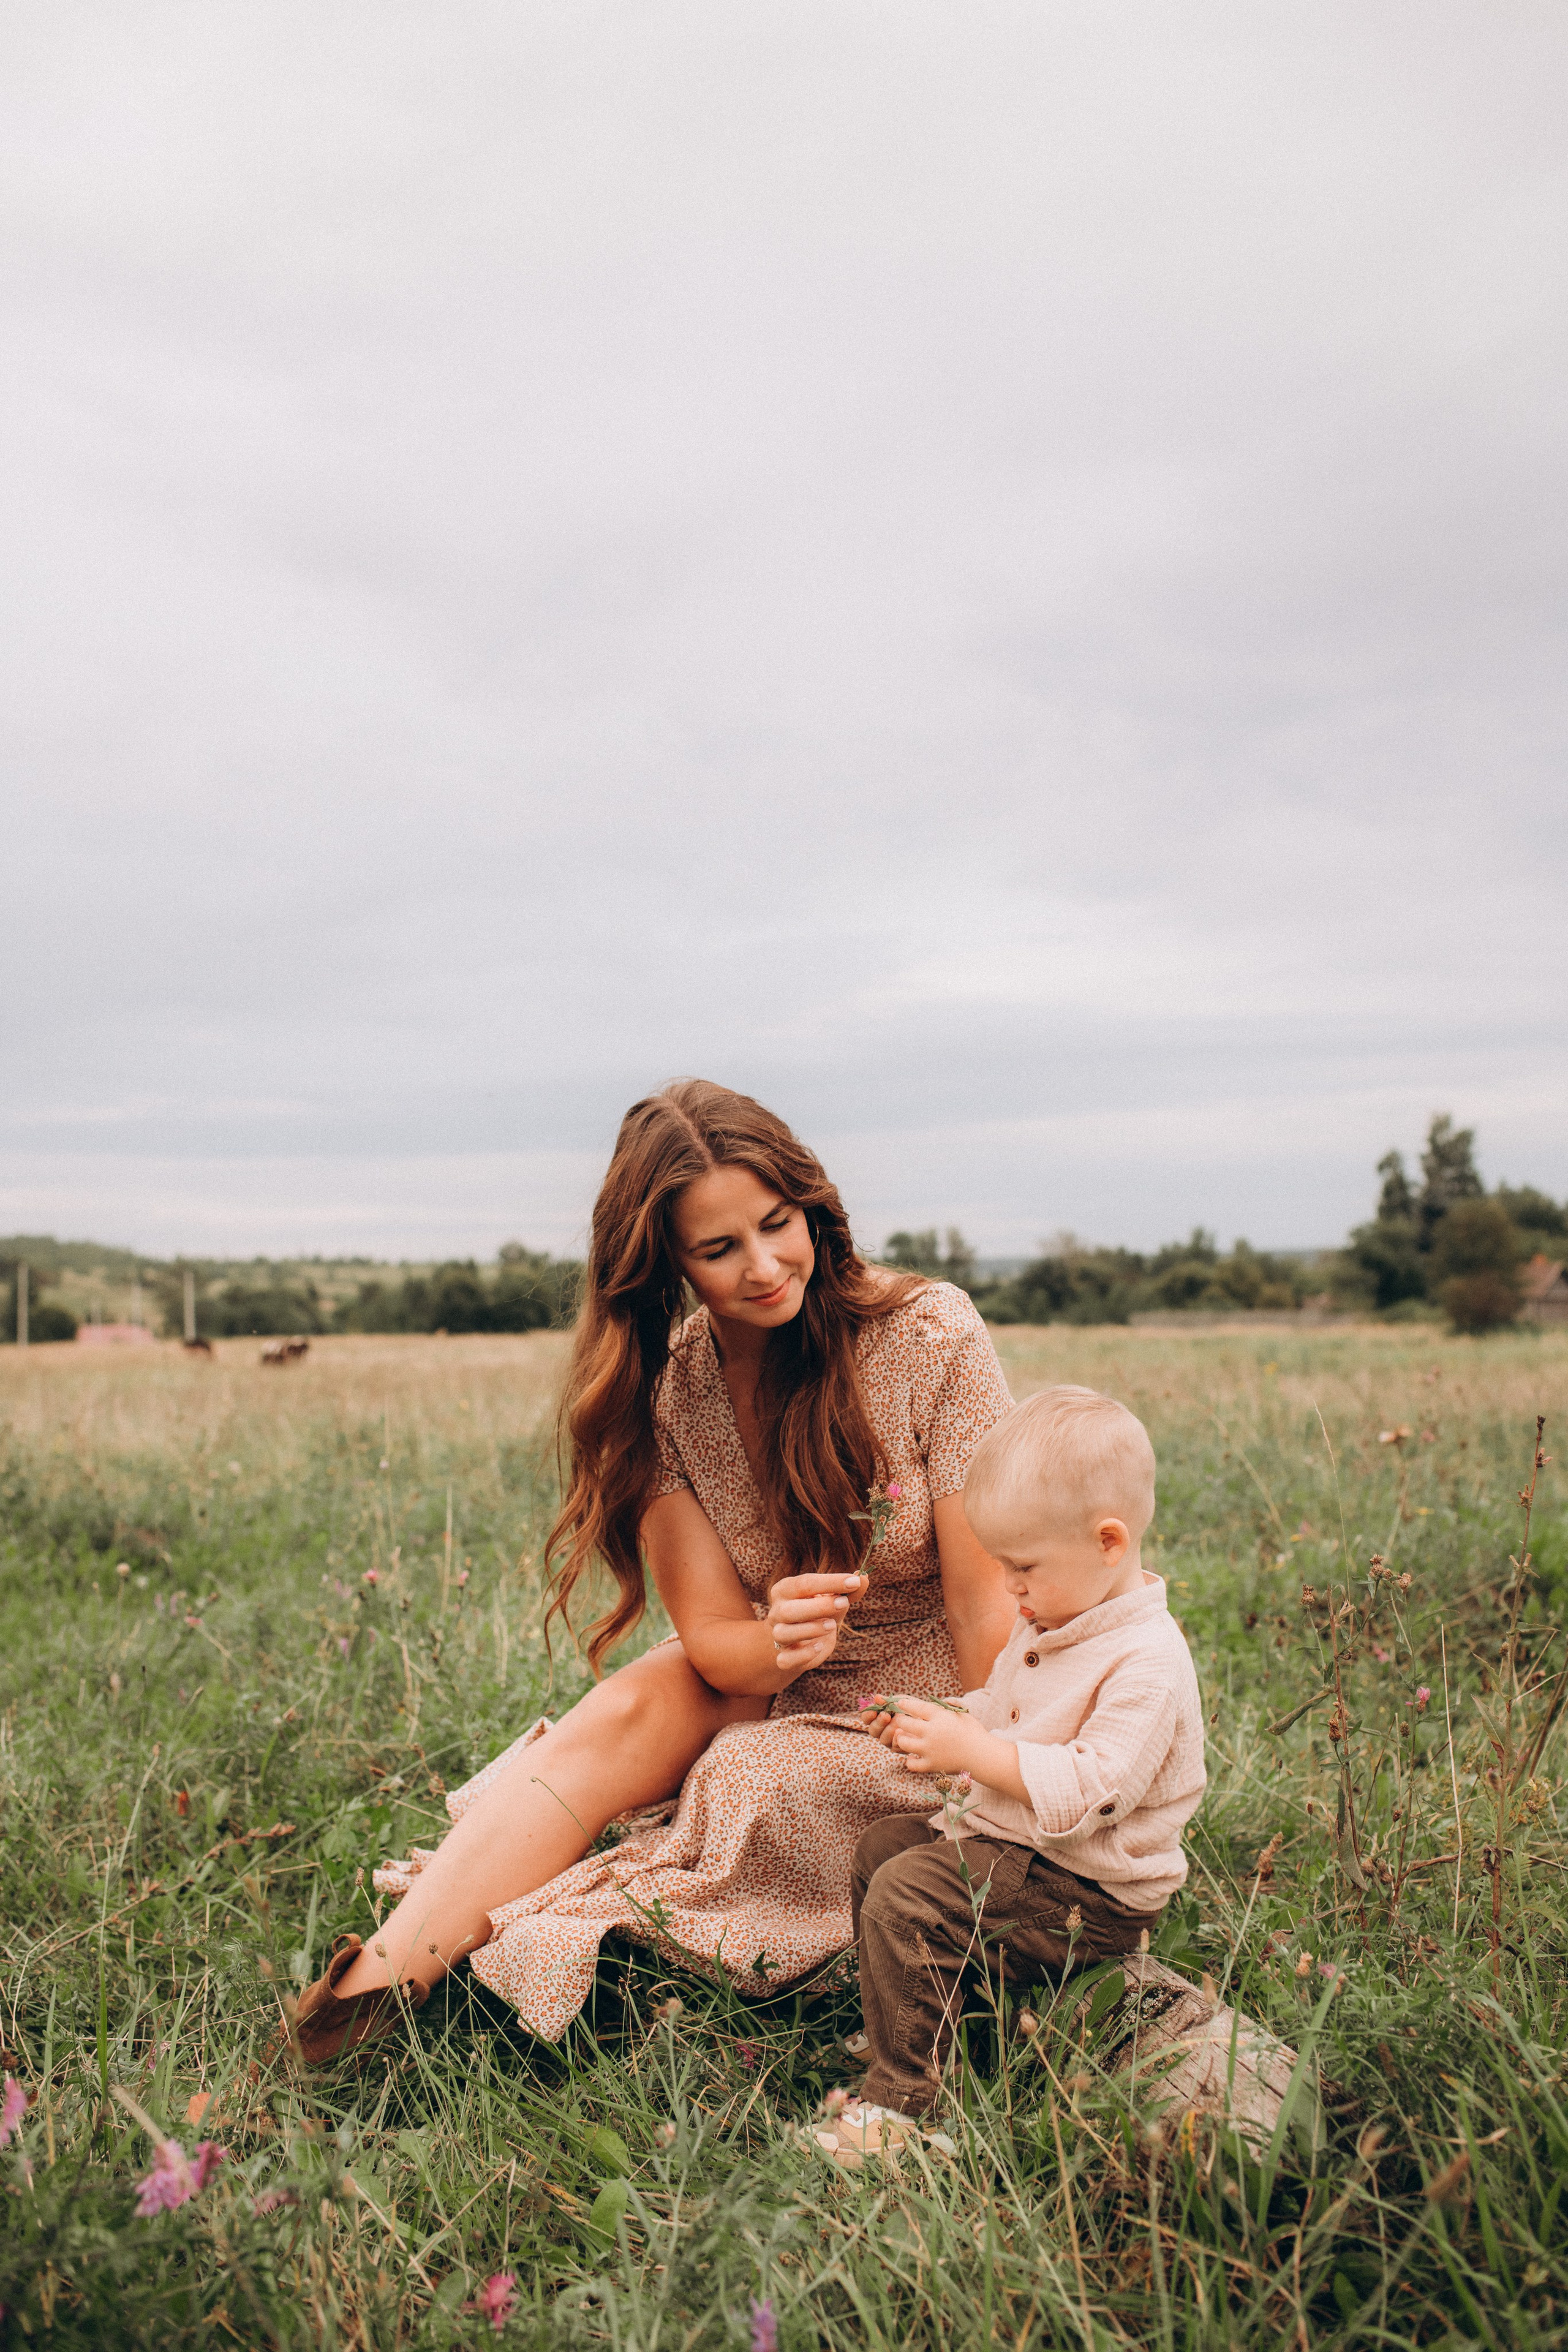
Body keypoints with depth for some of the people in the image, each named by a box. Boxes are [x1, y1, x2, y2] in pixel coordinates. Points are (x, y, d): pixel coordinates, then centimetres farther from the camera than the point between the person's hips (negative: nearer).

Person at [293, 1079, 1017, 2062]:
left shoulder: (930, 1336, -20)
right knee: (630, 1707, -25)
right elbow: (713, 1637, -12)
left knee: (742, 1782, -30)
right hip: (782, 1690, 3)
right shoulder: (669, 1388, -9)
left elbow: (987, 1605, -18)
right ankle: (384, 1980, -31)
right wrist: (775, 1641, -35)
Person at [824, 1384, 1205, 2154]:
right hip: (1002, 1839, 11)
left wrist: (973, 1752, -29)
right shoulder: (1050, 1626, 8)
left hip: (1088, 1894, -11)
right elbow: (999, 1714, 21)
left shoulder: (1148, 1664, -25)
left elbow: (1088, 1792, -31)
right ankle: (897, 2024, 24)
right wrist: (940, 1727, 0)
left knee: (905, 1897, -22)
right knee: (882, 1843, 18)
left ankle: (897, 2099, -12)